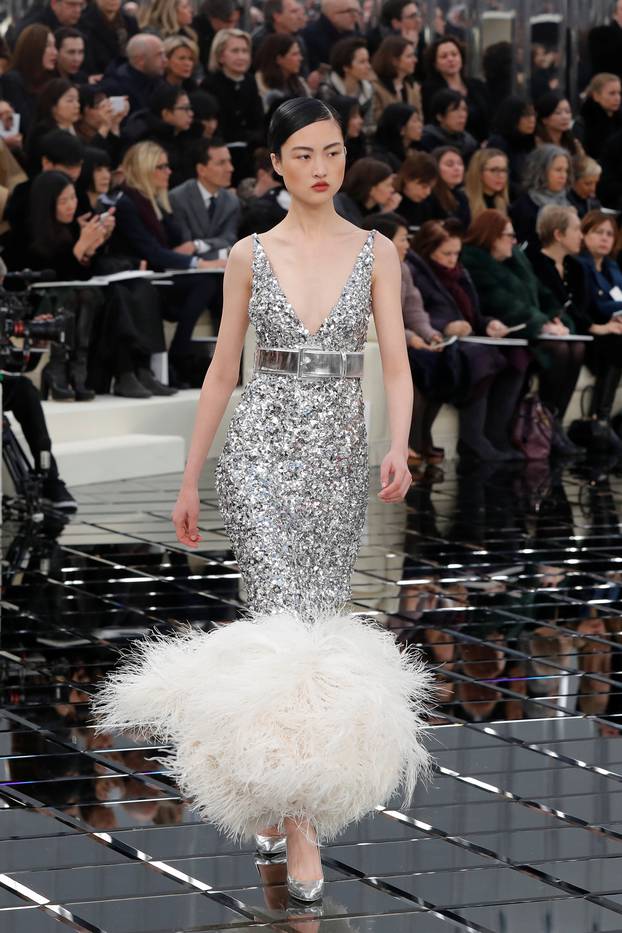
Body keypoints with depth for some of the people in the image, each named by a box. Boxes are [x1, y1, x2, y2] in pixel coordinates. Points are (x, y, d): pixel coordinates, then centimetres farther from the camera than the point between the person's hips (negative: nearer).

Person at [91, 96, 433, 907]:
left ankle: (275, 786, 27)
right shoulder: (251, 255, 3)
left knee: (319, 615, 7)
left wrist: (400, 448, -22)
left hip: (340, 452, 2)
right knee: (285, 614, -13)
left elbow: (395, 361, -4)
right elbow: (223, 370, 8)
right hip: (263, 449, -2)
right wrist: (190, 478, 9)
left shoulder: (376, 253, 4)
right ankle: (300, 822, -16)